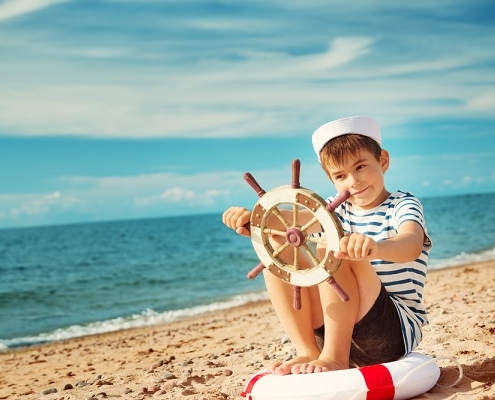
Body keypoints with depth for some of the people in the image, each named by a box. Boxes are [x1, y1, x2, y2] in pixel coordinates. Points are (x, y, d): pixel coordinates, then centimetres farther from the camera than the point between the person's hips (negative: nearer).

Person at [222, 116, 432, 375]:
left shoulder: (403, 206, -6)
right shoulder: (338, 210, 13)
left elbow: (412, 245, -30)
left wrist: (376, 248, -53)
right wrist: (253, 219, -23)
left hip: (398, 328, -6)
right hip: (339, 328, 6)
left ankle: (335, 357, -24)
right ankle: (308, 353, -12)